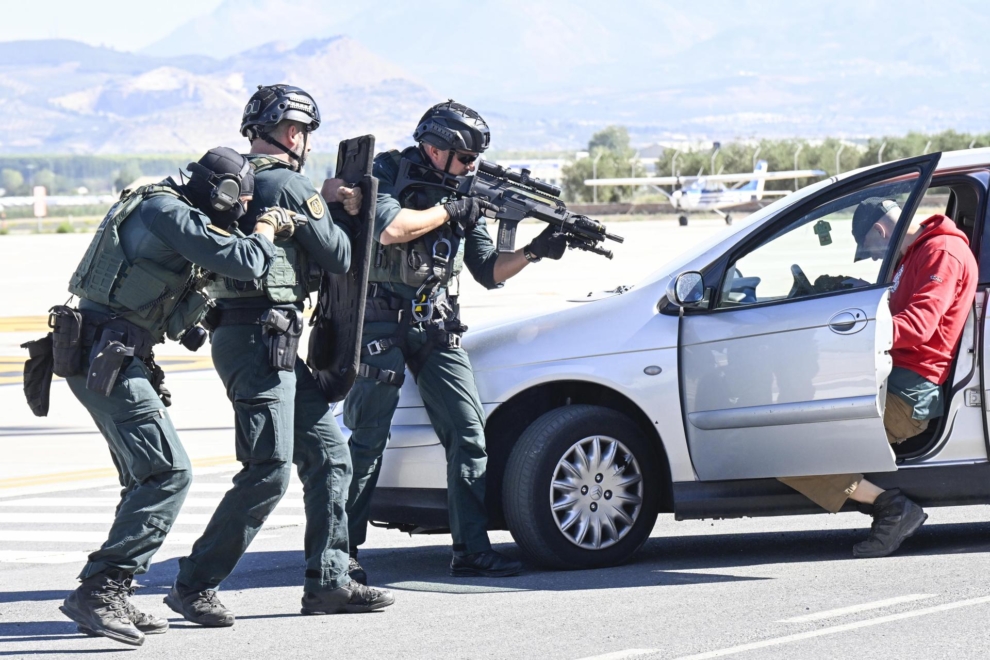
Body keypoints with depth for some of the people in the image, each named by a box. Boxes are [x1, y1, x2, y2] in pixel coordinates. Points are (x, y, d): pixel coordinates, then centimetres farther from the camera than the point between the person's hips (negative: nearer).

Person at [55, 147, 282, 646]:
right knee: (168, 474, -14)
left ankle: (112, 600, 13)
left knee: (149, 477, 13)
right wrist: (266, 231, -1)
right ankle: (99, 591, -18)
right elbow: (243, 263, -20)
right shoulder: (169, 212, -14)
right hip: (107, 357, -11)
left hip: (100, 357, 11)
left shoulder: (163, 206, 17)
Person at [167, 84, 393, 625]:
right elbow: (338, 257, -5)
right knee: (269, 472, -10)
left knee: (329, 455, 11)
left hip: (278, 345, 10)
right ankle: (194, 585, -5)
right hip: (262, 339, -10)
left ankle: (328, 583, 12)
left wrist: (334, 208, 9)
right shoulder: (288, 185, -11)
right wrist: (341, 215, 13)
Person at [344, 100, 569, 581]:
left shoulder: (464, 194, 10)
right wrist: (446, 210, -15)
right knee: (367, 440, -4)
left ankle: (472, 549, 0)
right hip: (380, 321, -6)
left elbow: (488, 272, 10)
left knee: (468, 432, -3)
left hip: (435, 325, 6)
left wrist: (534, 252, -6)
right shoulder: (387, 174, -6)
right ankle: (339, 549, 5)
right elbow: (389, 230, -26)